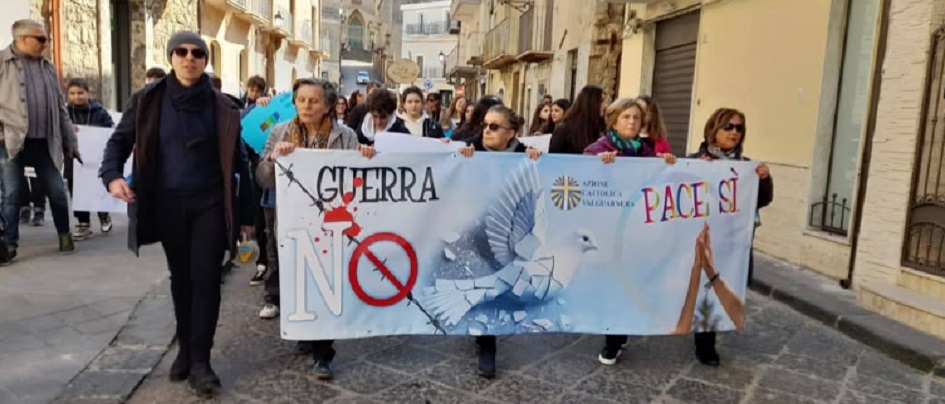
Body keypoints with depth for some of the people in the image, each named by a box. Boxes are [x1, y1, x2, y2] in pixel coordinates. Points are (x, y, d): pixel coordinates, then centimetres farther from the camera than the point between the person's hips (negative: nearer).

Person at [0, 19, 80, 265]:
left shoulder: (48, 68, 12)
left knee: (57, 192, 6)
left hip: (44, 142, 3)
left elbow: (60, 108, 14)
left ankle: (64, 234, 24)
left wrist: (70, 141, 12)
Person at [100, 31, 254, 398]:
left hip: (210, 203, -2)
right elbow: (120, 140, 6)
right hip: (168, 203, 2)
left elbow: (238, 162, 0)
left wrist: (246, 213, -1)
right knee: (180, 277, 13)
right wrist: (112, 175, -16)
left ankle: (200, 360, 3)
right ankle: (185, 348, 28)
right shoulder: (148, 101, -1)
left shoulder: (221, 107, -3)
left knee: (206, 278, -5)